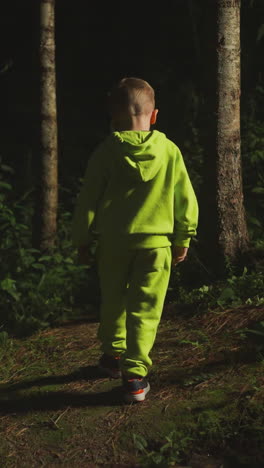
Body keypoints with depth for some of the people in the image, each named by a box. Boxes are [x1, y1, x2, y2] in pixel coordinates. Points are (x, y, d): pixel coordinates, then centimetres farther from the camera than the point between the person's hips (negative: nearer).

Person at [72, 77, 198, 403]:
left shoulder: (106, 151, -5)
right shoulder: (170, 151, -2)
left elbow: (88, 198, -1)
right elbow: (185, 199, 3)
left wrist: (82, 238, 10)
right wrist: (183, 239, 14)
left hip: (113, 241, 1)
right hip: (155, 241, 0)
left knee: (112, 300, 20)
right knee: (145, 309, 2)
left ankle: (113, 354, 37)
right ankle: (135, 375, -3)